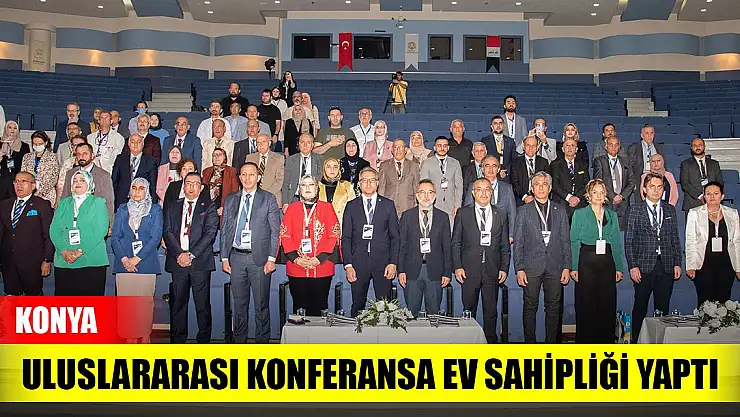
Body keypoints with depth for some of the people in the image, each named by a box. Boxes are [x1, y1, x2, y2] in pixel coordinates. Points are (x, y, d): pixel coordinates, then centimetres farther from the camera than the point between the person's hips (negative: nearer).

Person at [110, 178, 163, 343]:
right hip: (124, 263, 2)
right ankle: (129, 339, 3)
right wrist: (124, 259, -7)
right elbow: (115, 237, 8)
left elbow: (156, 237, -2)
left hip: (146, 263, -2)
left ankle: (144, 339, 2)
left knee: (145, 302, -4)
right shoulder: (122, 210, 15)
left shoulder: (155, 210, 8)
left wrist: (137, 259, -9)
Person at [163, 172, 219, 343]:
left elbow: (210, 233, -3)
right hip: (178, 261, 2)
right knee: (178, 302, 4)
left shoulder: (209, 207, 7)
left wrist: (191, 255, -11)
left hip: (200, 261, -2)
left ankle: (203, 339, 8)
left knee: (203, 304, -1)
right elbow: (167, 231, 7)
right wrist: (179, 254, -8)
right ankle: (177, 339, 14)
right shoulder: (173, 206, 16)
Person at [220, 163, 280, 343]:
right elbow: (224, 230, 13)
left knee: (261, 304, 1)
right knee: (239, 303, 10)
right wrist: (224, 258, 5)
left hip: (259, 258, -3)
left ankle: (262, 340, 12)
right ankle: (239, 340, 20)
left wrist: (271, 258, -8)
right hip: (236, 257, 3)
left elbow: (275, 231, -1)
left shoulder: (268, 199, 2)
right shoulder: (230, 200, 13)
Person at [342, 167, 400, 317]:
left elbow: (395, 236, 6)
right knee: (357, 306, 5)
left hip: (382, 264, 0)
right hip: (358, 264, 0)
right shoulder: (351, 206, 8)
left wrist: (393, 263, -3)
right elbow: (346, 238, 5)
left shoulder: (388, 205, 8)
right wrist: (348, 265, -4)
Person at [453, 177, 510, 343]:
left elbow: (505, 246, 12)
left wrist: (504, 268, 3)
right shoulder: (463, 213, 6)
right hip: (469, 270, -1)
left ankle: (491, 342, 15)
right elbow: (456, 243, 3)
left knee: (491, 311, 5)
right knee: (469, 310, 4)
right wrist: (457, 267, -5)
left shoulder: (500, 215, 11)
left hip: (493, 271, 2)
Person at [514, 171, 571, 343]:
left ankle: (551, 342, 16)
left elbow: (565, 241, 10)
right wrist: (519, 269, -5)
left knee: (553, 307, 6)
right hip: (531, 267, -2)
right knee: (530, 307, 1)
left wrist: (567, 266, 3)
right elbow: (518, 243, 2)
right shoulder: (523, 211, 5)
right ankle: (530, 343, 10)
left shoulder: (560, 211, 11)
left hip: (555, 267, 2)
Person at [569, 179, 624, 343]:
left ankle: (606, 339, 12)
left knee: (608, 304, 2)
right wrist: (573, 267, -8)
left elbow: (617, 243, 13)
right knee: (585, 304, -2)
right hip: (586, 262, -3)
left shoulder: (612, 215, 14)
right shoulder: (579, 214, 4)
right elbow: (574, 242, 0)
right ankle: (585, 340, 7)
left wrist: (619, 267, 5)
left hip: (607, 262, 3)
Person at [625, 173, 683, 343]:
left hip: (666, 266, 3)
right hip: (644, 266, -3)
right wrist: (632, 266, -8)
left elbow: (675, 239, 13)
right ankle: (636, 341, 10)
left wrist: (677, 263, 5)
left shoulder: (670, 210, 13)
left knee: (663, 308, 6)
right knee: (640, 307, 2)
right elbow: (629, 241, -1)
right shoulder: (636, 210, 3)